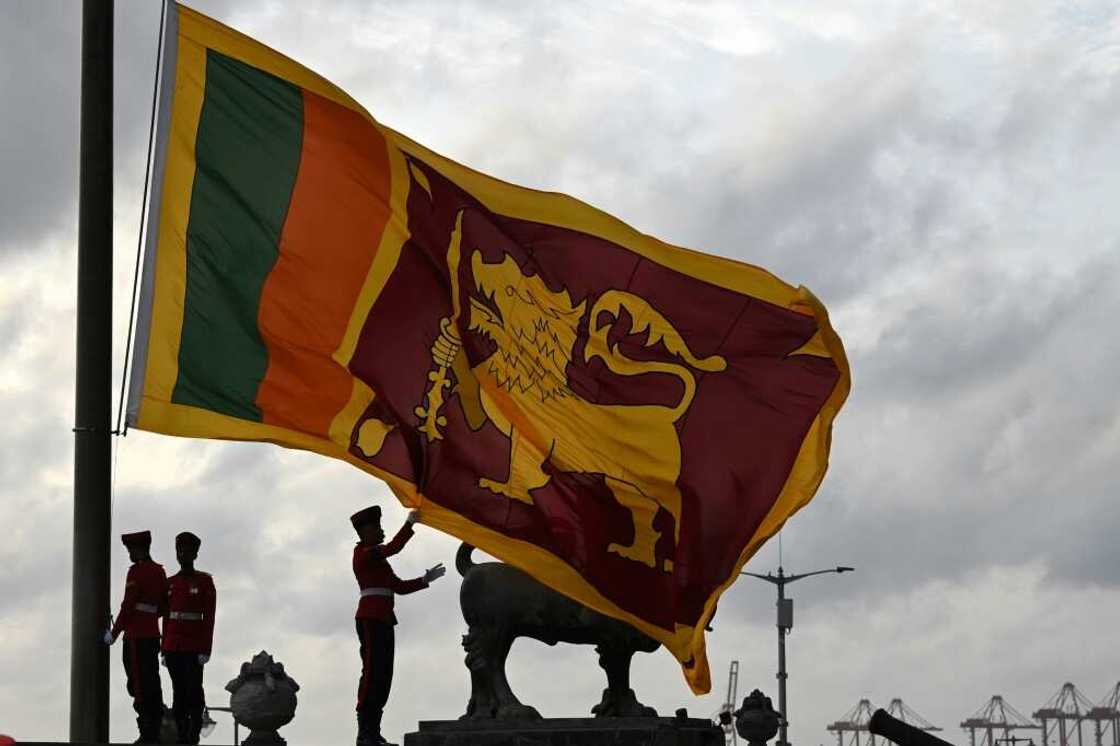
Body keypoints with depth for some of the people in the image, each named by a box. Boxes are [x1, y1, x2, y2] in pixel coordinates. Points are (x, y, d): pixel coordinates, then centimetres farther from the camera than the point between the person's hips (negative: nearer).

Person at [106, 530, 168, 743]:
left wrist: (114, 633, -7)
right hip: (153, 633, 8)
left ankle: (147, 734, -8)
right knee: (152, 684, 10)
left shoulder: (137, 571, -12)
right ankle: (155, 733, 10)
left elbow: (128, 605, -14)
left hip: (136, 636, -8)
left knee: (139, 685, -6)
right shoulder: (160, 571, 12)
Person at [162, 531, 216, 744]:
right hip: (173, 648, 4)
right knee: (178, 693, 5)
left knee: (194, 691, -7)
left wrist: (205, 650, -11)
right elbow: (166, 617, 14)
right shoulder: (171, 583, 13)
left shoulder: (204, 581, 0)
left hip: (194, 648, -4)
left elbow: (209, 617, -4)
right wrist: (164, 649, 9)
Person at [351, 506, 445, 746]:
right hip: (371, 619, -10)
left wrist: (425, 580, 15)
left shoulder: (377, 558, 23)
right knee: (373, 672, -15)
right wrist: (410, 523, -12)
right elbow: (394, 547, -20)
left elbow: (399, 586, 23)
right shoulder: (364, 552, -6)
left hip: (383, 620, 10)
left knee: (383, 675, 4)